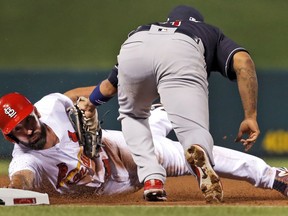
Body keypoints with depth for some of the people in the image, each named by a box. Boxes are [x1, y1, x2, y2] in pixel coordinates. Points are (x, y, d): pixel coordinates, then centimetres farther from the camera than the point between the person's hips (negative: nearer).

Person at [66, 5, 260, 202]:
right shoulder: (211, 33, 41)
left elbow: (107, 88, 49)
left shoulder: (146, 27, 47)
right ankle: (199, 154, -42)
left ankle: (152, 179, 9)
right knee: (195, 133, -4)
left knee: (132, 114, 31)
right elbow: (243, 61, 17)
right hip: (184, 56, -3)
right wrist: (251, 117, 15)